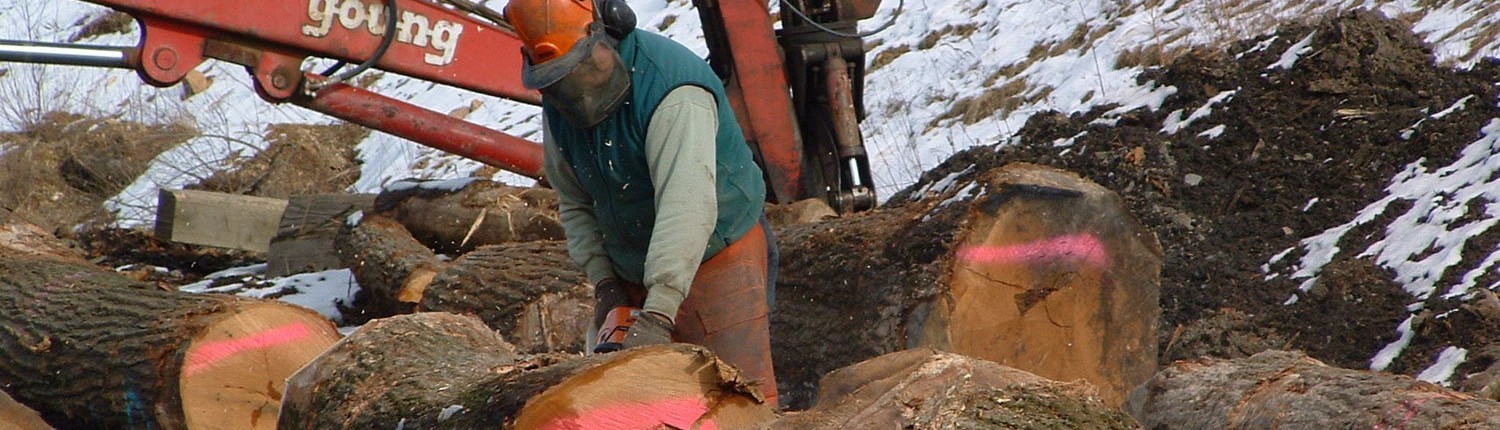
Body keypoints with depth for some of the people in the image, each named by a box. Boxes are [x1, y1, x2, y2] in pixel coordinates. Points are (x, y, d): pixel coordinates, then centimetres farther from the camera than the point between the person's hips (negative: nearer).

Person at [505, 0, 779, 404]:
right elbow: (575, 204, 9)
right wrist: (603, 281, -4)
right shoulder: (559, 103, -2)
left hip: (716, 260, -7)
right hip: (633, 276, 7)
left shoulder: (673, 89, -27)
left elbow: (686, 207, -37)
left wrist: (657, 316, -43)